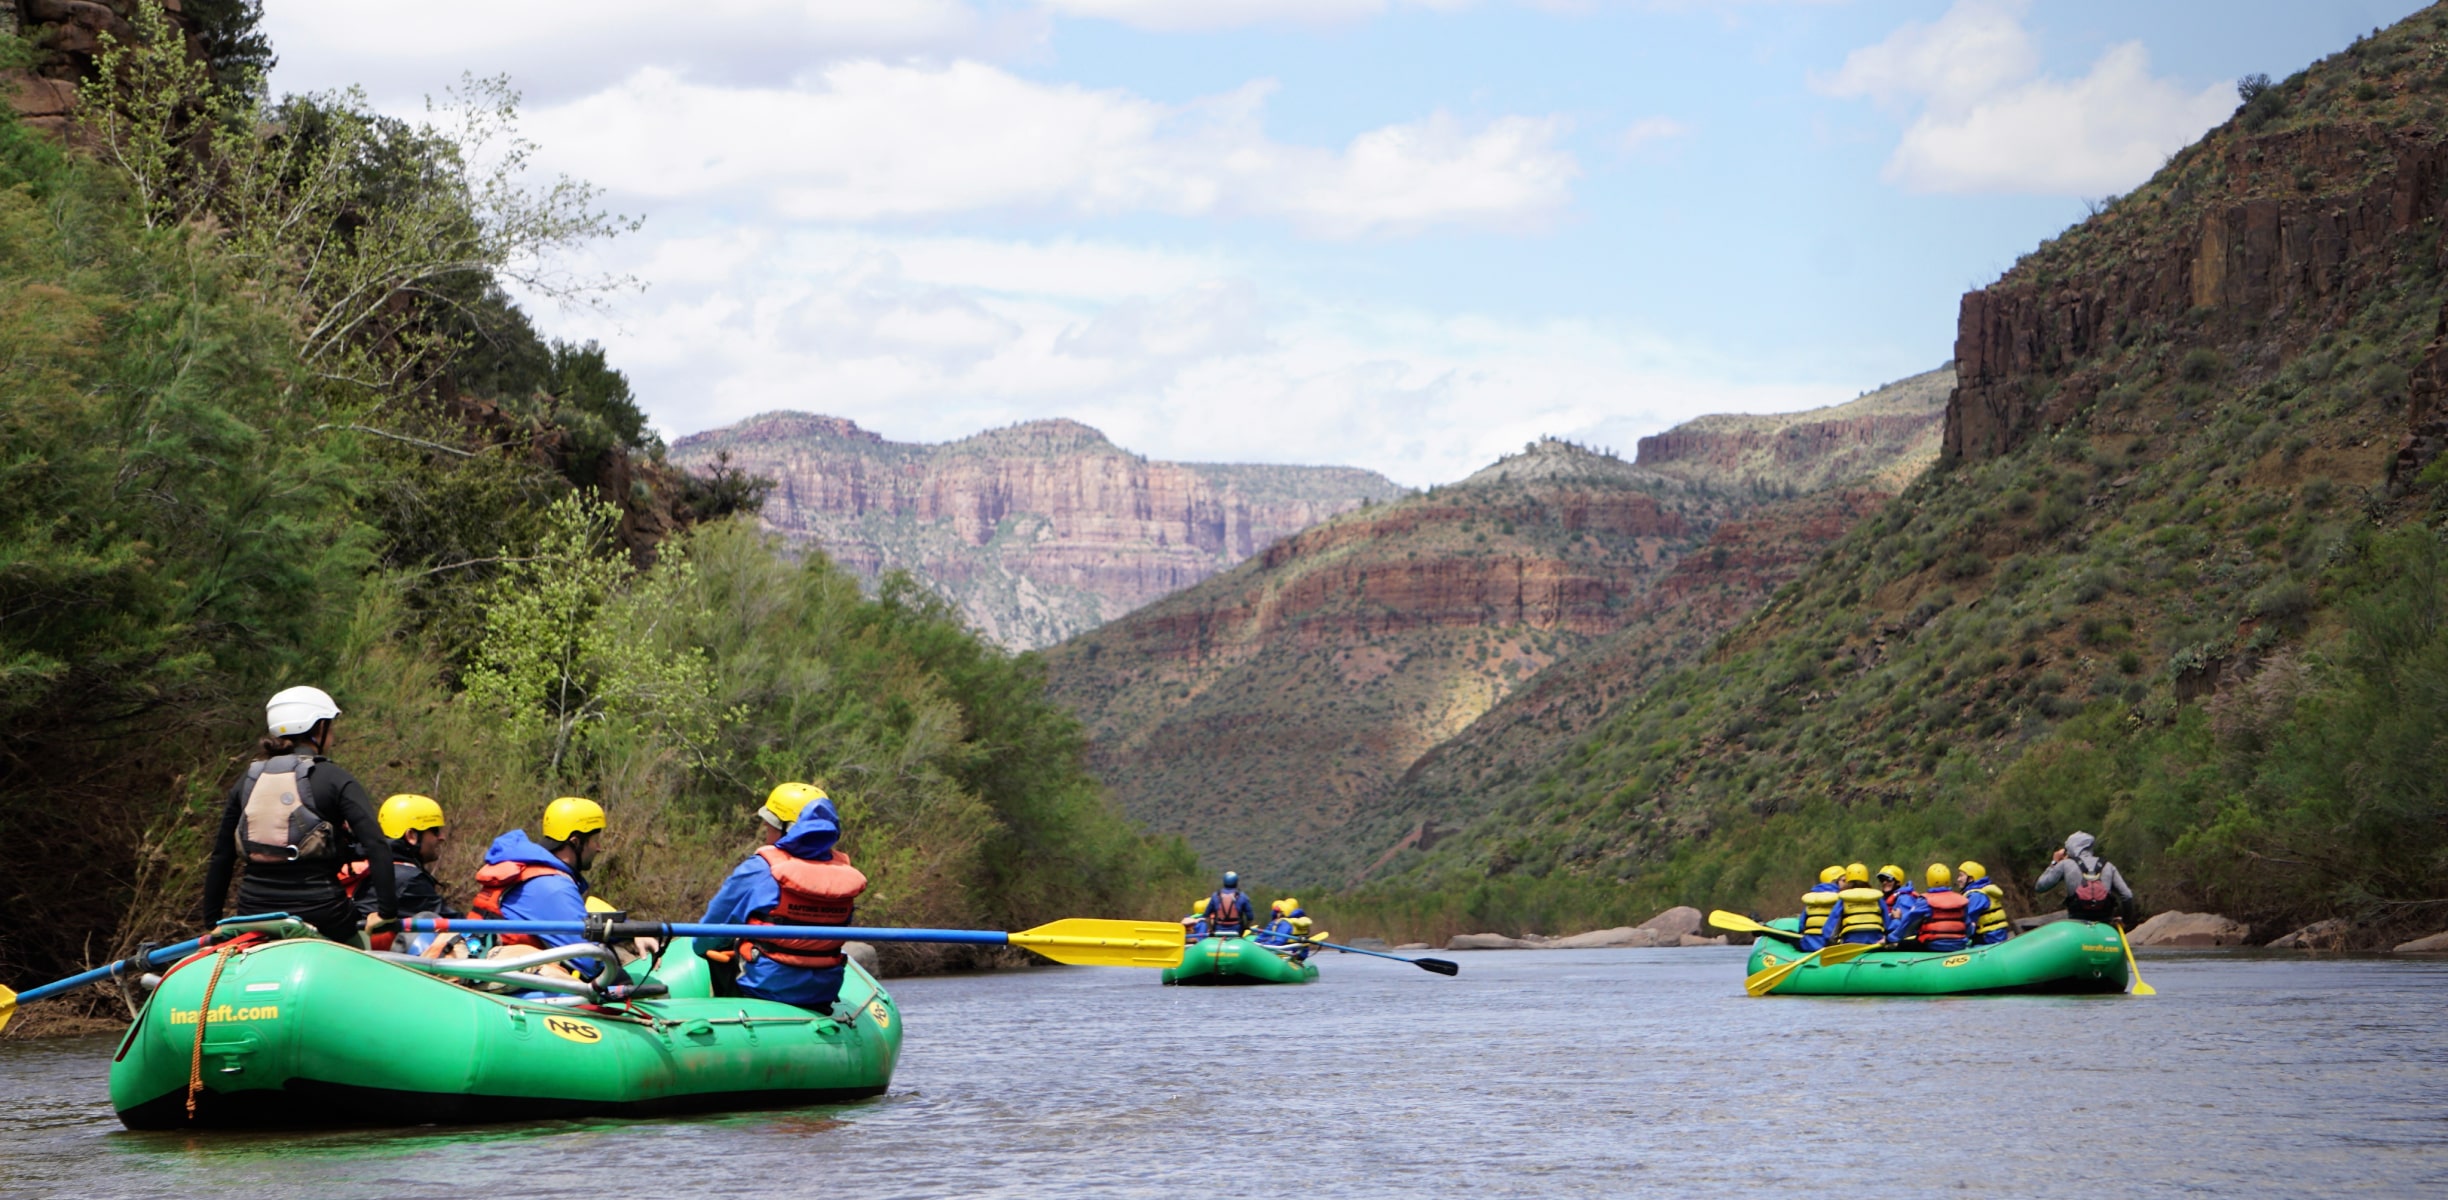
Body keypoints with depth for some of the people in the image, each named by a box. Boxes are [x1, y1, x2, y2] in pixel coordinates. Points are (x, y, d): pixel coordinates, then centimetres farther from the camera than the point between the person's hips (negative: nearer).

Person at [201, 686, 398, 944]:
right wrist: (387, 913, -15)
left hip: (254, 913, 4)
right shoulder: (334, 779, -3)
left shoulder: (248, 781, 11)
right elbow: (376, 845, -14)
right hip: (321, 917, -4)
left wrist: (212, 922, 20)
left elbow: (221, 856, 13)